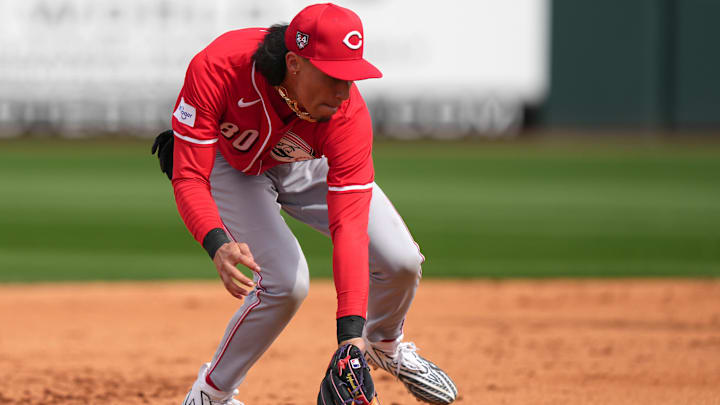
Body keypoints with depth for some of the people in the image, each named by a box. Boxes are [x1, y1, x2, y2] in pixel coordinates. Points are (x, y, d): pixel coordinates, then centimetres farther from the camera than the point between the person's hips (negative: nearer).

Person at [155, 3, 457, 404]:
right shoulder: (215, 70, -41)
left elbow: (349, 226, -38)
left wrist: (351, 335, -46)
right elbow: (189, 177, -37)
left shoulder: (349, 115, -35)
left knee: (400, 260, -11)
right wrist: (218, 244, -58)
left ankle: (384, 344, 24)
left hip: (308, 165, 3)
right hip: (229, 164, -2)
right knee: (286, 282, -24)